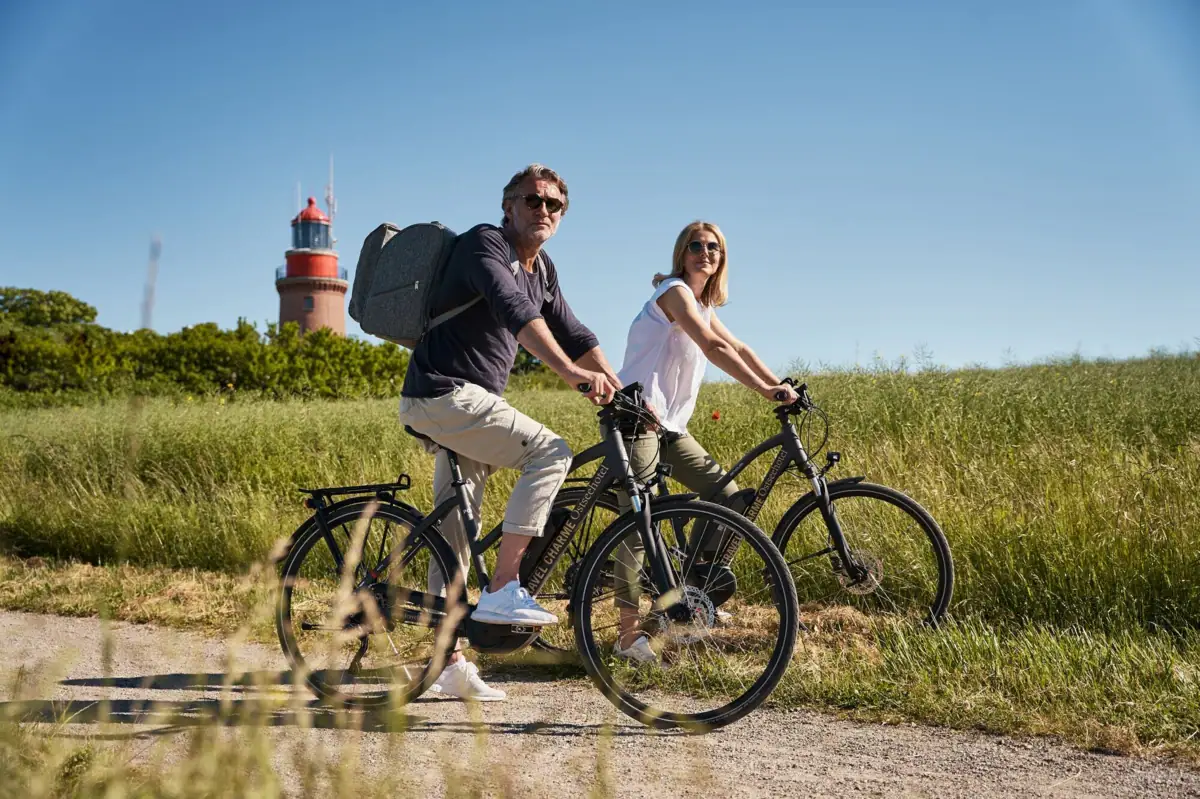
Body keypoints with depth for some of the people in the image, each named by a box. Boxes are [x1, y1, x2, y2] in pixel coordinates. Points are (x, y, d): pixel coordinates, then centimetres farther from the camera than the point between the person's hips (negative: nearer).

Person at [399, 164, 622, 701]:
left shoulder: (541, 269, 15)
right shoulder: (483, 244, -12)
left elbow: (572, 332, 15)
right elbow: (514, 311, -29)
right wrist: (570, 372, -40)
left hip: (467, 401, 9)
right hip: (445, 395, -9)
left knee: (456, 531, 10)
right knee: (551, 453, -19)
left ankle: (448, 662, 16)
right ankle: (502, 591, -18)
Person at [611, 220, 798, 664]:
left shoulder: (702, 305, 19)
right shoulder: (674, 291, -10)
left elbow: (738, 349, 16)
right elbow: (713, 347, -20)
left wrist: (780, 386, 5)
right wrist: (764, 390, -23)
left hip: (668, 425, 9)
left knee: (726, 494, 3)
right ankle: (628, 632, -8)